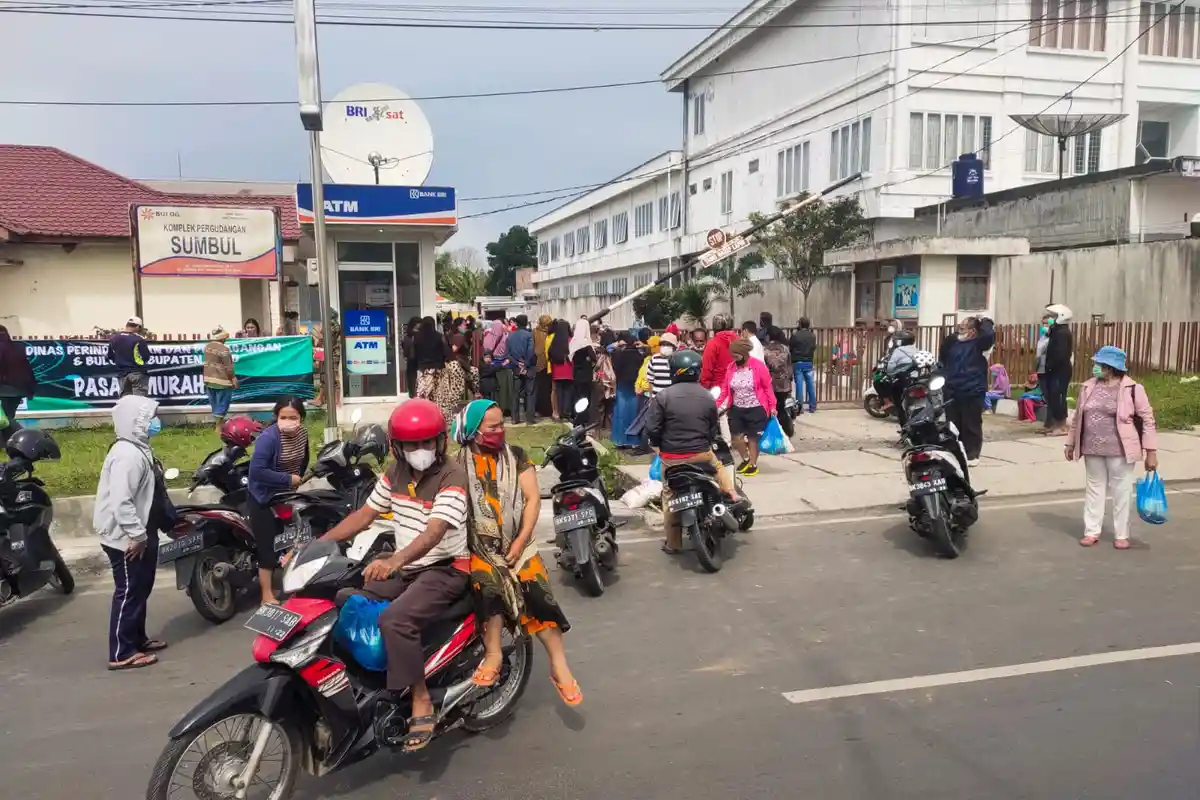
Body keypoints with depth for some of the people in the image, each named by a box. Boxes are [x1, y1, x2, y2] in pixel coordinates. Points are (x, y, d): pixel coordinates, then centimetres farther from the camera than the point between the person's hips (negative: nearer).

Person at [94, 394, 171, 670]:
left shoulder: (139, 449, 11)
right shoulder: (127, 455, -23)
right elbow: (120, 502, -29)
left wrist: (171, 520, 21)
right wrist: (137, 535, -26)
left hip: (141, 534, 10)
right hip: (127, 539, -10)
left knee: (140, 590, 19)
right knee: (129, 592, -3)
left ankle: (137, 639, 32)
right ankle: (121, 654, 6)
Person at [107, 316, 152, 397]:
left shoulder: (114, 338, 6)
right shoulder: (138, 339, -13)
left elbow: (110, 356, 15)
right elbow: (146, 357, -10)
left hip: (122, 373, 6)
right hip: (138, 373, -6)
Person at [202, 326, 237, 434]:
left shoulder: (207, 347, 5)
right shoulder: (223, 349, -20)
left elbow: (209, 362, 14)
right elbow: (228, 367, -18)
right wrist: (234, 379, -9)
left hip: (209, 379, 8)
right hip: (222, 380, -8)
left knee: (215, 403, 15)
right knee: (222, 404, 1)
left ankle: (220, 422, 27)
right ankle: (219, 427, 4)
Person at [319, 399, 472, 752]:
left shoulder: (453, 476, -19)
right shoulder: (396, 471, 5)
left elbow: (434, 532, -31)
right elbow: (364, 515, 9)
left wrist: (394, 561, -47)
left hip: (446, 569, -8)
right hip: (404, 568, 8)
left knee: (394, 619, -30)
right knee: (344, 603, -3)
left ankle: (422, 702, -18)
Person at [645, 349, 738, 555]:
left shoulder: (663, 396, -11)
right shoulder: (708, 397, 1)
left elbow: (652, 429, -12)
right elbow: (714, 430, 8)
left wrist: (659, 445, 7)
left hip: (672, 456, -2)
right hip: (702, 453, 2)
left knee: (670, 497, 10)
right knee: (720, 468, 32)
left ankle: (673, 544, 14)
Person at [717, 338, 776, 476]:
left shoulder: (758, 366, -13)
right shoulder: (731, 368, 0)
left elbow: (767, 387, -8)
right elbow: (725, 389, 4)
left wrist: (772, 406, -9)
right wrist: (717, 405, -4)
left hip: (756, 409, -4)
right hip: (737, 409, 5)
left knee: (753, 438, 5)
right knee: (735, 437, 5)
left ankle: (753, 465, 23)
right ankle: (745, 459, 31)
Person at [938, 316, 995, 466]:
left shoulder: (978, 343, -3)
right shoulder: (953, 342, 11)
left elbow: (989, 335, -22)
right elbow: (942, 359, 16)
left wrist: (984, 321, -8)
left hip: (972, 392, -5)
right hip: (952, 391, 5)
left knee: (971, 425, 2)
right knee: (953, 424, 12)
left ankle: (972, 455, 10)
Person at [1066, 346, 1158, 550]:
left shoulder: (1132, 389, -10)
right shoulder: (1088, 387, 4)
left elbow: (1148, 419, -8)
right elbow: (1078, 416, 13)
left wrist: (1151, 451, -11)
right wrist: (1071, 442, 16)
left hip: (1119, 450, -4)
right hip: (1092, 449, 4)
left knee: (1121, 491, 6)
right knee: (1094, 488, 12)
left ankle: (1121, 535, 18)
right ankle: (1092, 531, 21)